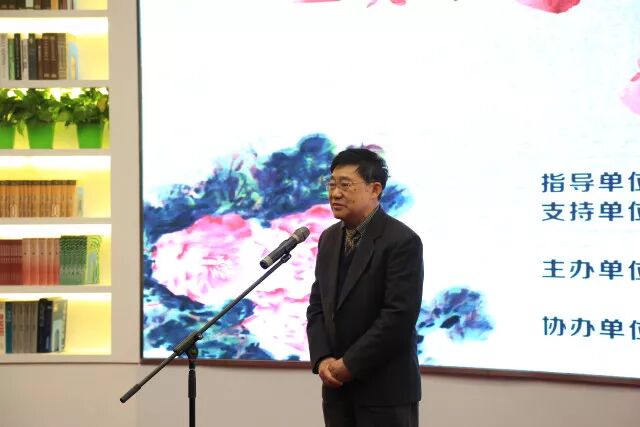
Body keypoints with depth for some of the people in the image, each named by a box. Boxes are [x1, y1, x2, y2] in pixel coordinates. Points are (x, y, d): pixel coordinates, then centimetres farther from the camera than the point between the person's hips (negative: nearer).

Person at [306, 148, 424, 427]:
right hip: (337, 386, 7)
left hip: (386, 387, -6)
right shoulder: (329, 239, 11)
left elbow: (399, 316, -18)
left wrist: (350, 364, -15)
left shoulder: (402, 241, -12)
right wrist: (322, 359, -3)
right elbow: (317, 307, 13)